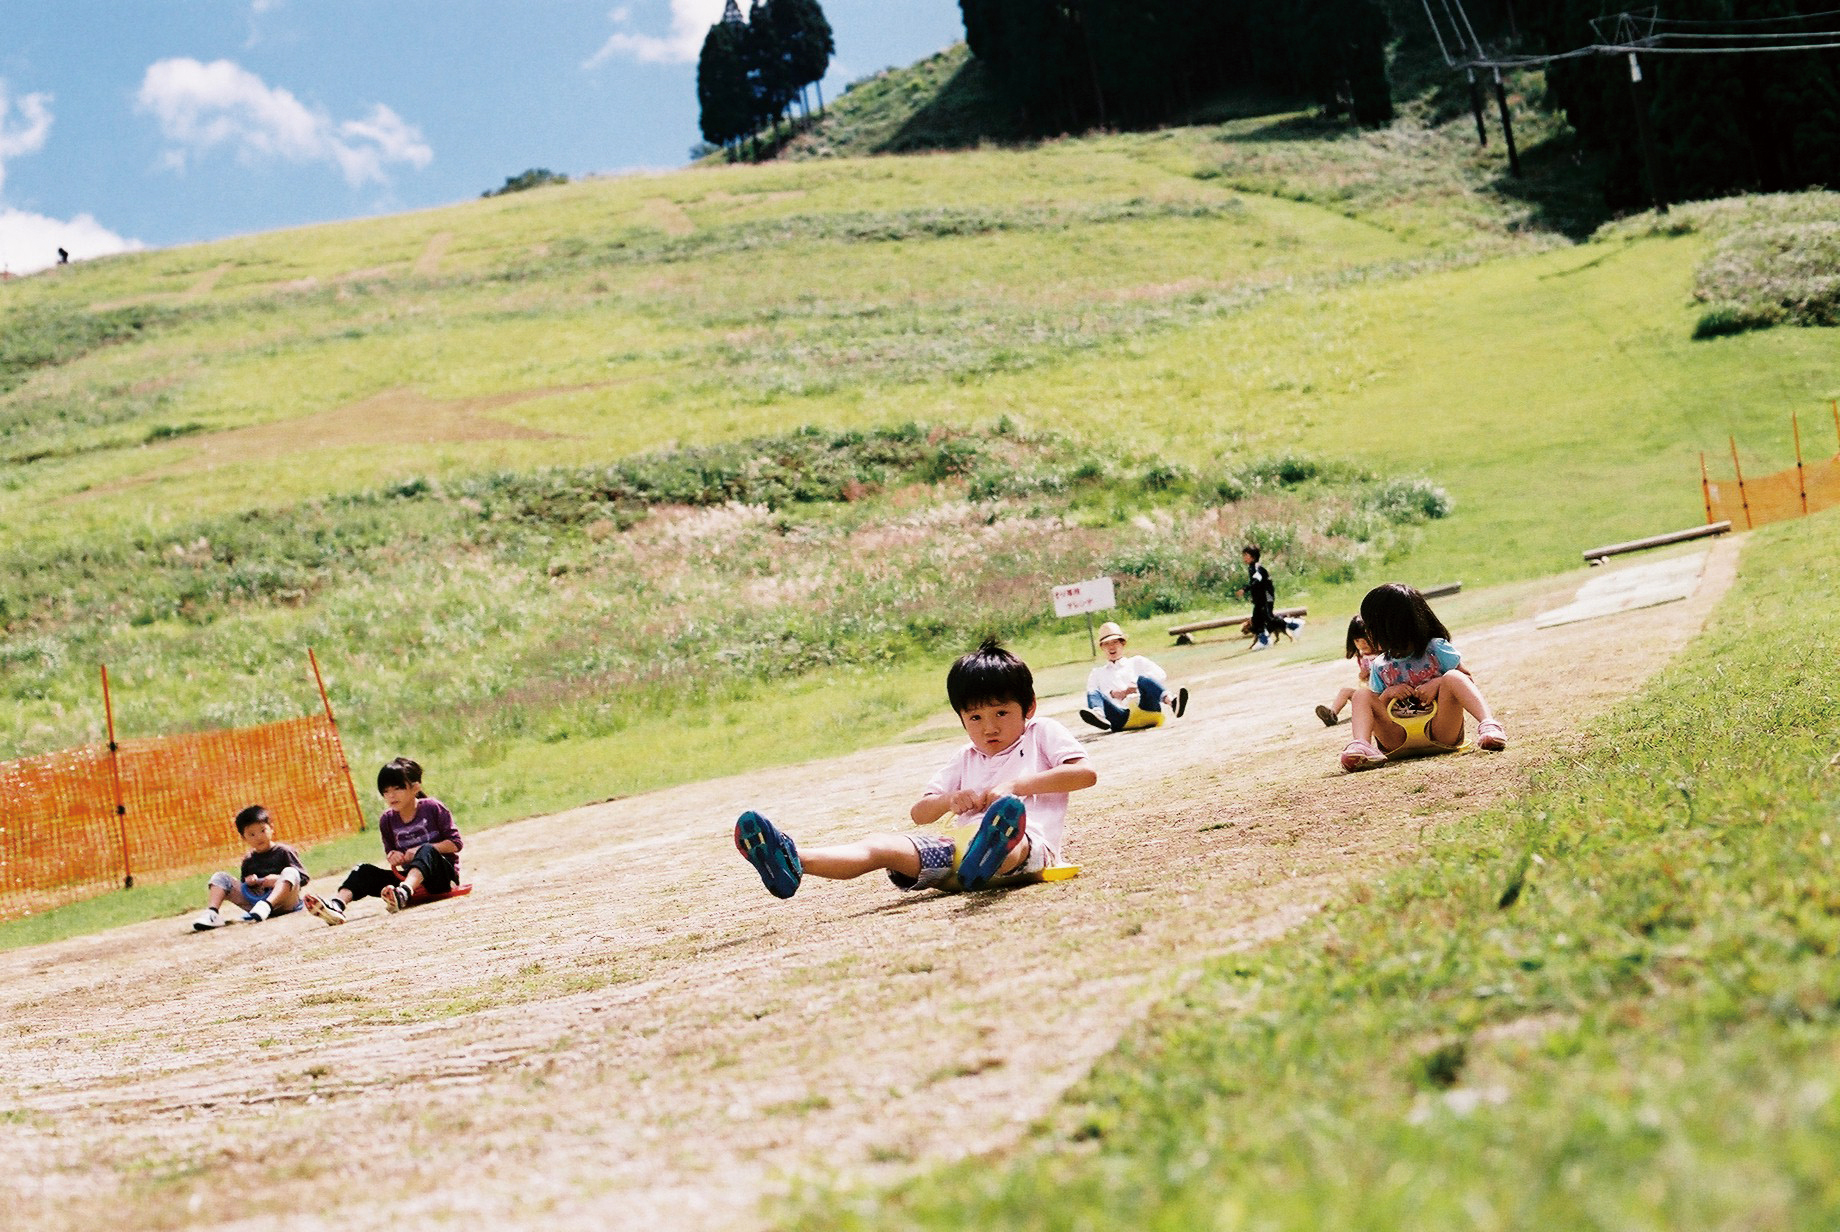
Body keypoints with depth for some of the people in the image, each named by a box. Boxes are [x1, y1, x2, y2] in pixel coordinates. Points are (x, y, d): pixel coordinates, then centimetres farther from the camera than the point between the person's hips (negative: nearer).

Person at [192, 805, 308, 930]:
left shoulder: (283, 851, 3)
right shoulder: (248, 861, 17)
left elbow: (304, 877, -3)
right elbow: (243, 889, 22)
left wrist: (278, 879, -18)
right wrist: (247, 883, -2)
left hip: (282, 901, -4)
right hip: (255, 899, 4)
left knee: (289, 872, -33)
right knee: (219, 877, 2)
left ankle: (265, 906, -55)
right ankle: (212, 913, -24)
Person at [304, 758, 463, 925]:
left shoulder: (433, 808, -7)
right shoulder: (387, 820, 7)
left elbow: (456, 843, -9)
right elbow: (389, 852, 16)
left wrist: (420, 851, -18)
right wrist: (392, 858, -8)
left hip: (443, 872, -5)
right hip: (409, 875, 5)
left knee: (427, 850, -36)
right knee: (364, 871, -13)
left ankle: (403, 893, -64)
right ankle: (336, 904, -42)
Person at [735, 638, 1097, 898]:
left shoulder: (1042, 733, 17)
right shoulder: (965, 760, 32)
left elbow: (1086, 773, 0)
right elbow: (918, 812, 28)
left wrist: (1018, 785, -8)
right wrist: (949, 800, 4)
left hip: (1029, 844, -5)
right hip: (961, 845, 6)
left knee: (1007, 830, -44)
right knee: (883, 845, -18)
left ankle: (984, 863, -82)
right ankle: (793, 862, -43)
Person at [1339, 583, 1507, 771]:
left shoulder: (1435, 649, 6)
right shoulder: (1379, 668, 16)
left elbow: (1467, 682, 4)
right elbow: (1375, 709, 18)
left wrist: (1439, 683, -13)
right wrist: (1387, 694, -3)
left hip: (1440, 731, -3)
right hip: (1400, 739, 3)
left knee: (1453, 677, -26)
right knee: (1362, 695, -15)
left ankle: (1488, 726, -49)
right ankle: (1361, 745, -44)